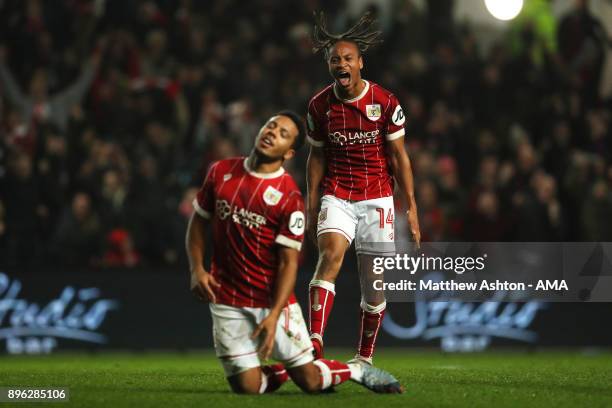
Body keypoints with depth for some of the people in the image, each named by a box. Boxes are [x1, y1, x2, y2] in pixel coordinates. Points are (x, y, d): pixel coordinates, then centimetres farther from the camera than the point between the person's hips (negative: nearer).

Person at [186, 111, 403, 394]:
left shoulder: (289, 197, -11)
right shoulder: (221, 172, 2)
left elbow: (288, 262, -11)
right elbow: (199, 221, 13)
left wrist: (274, 315, -19)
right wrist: (196, 269, -2)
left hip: (274, 299, -2)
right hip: (227, 302, 3)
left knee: (310, 382, -1)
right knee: (247, 388, -5)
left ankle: (359, 372, 29)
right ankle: (282, 371, 27)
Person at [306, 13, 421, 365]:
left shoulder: (385, 102, -6)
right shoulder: (320, 106, 0)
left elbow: (399, 157, -1)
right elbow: (317, 157, 10)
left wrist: (412, 207, -2)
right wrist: (312, 204, 6)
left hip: (377, 198, 0)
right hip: (337, 197, 0)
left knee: (375, 285, 3)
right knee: (331, 255, -26)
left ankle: (365, 357, 21)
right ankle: (314, 345, -37)